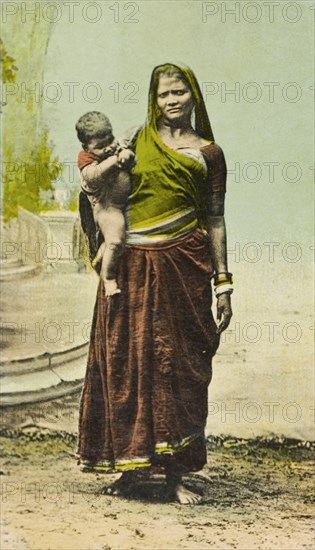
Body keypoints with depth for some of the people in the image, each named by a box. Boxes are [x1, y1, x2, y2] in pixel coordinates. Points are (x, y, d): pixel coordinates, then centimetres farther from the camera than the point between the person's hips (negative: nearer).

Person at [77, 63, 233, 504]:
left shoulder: (208, 153, 8)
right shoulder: (136, 140, 10)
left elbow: (215, 219, 8)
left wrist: (223, 283, 5)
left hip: (183, 265, -1)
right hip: (133, 266, 1)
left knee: (179, 365, 0)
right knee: (127, 360, 0)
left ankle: (175, 474, 8)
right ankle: (131, 465, 12)